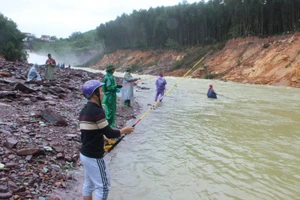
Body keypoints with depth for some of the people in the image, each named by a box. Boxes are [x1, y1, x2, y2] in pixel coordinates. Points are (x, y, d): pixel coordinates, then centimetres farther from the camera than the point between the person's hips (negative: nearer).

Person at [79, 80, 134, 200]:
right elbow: (109, 133, -19)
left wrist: (102, 142, 19)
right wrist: (124, 130, -3)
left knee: (89, 184, 19)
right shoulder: (97, 111, -22)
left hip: (85, 154, 9)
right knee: (103, 186, 4)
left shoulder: (84, 111, 6)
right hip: (94, 157, -9)